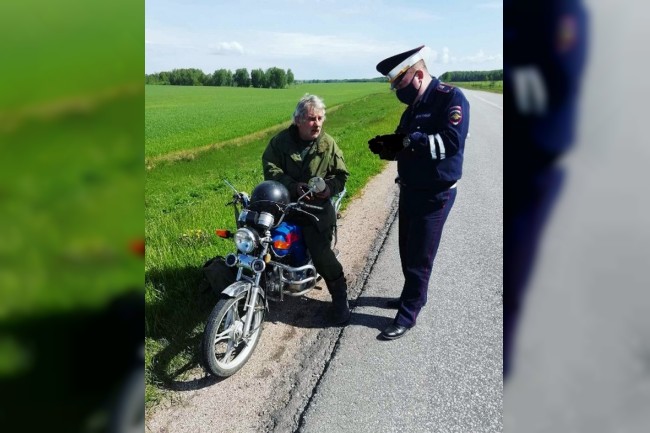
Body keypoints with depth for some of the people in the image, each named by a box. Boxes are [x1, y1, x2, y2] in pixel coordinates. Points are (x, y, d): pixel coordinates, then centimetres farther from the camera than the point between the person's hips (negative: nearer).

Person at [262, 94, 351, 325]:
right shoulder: (280, 141, 0)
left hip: (317, 207, -2)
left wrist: (330, 187, -18)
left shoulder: (329, 144, 2)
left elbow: (341, 175, 5)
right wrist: (294, 187, -24)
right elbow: (271, 171, -8)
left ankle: (340, 297, 5)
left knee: (321, 254, -17)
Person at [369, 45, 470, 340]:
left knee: (419, 257, 1)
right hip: (410, 191, 8)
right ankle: (414, 295, 38)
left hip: (434, 195, -8)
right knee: (407, 250, 18)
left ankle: (408, 313, 14)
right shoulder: (414, 107, 11)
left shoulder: (450, 98, -15)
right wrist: (388, 147, -7)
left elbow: (451, 142, -28)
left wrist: (408, 141, -29)